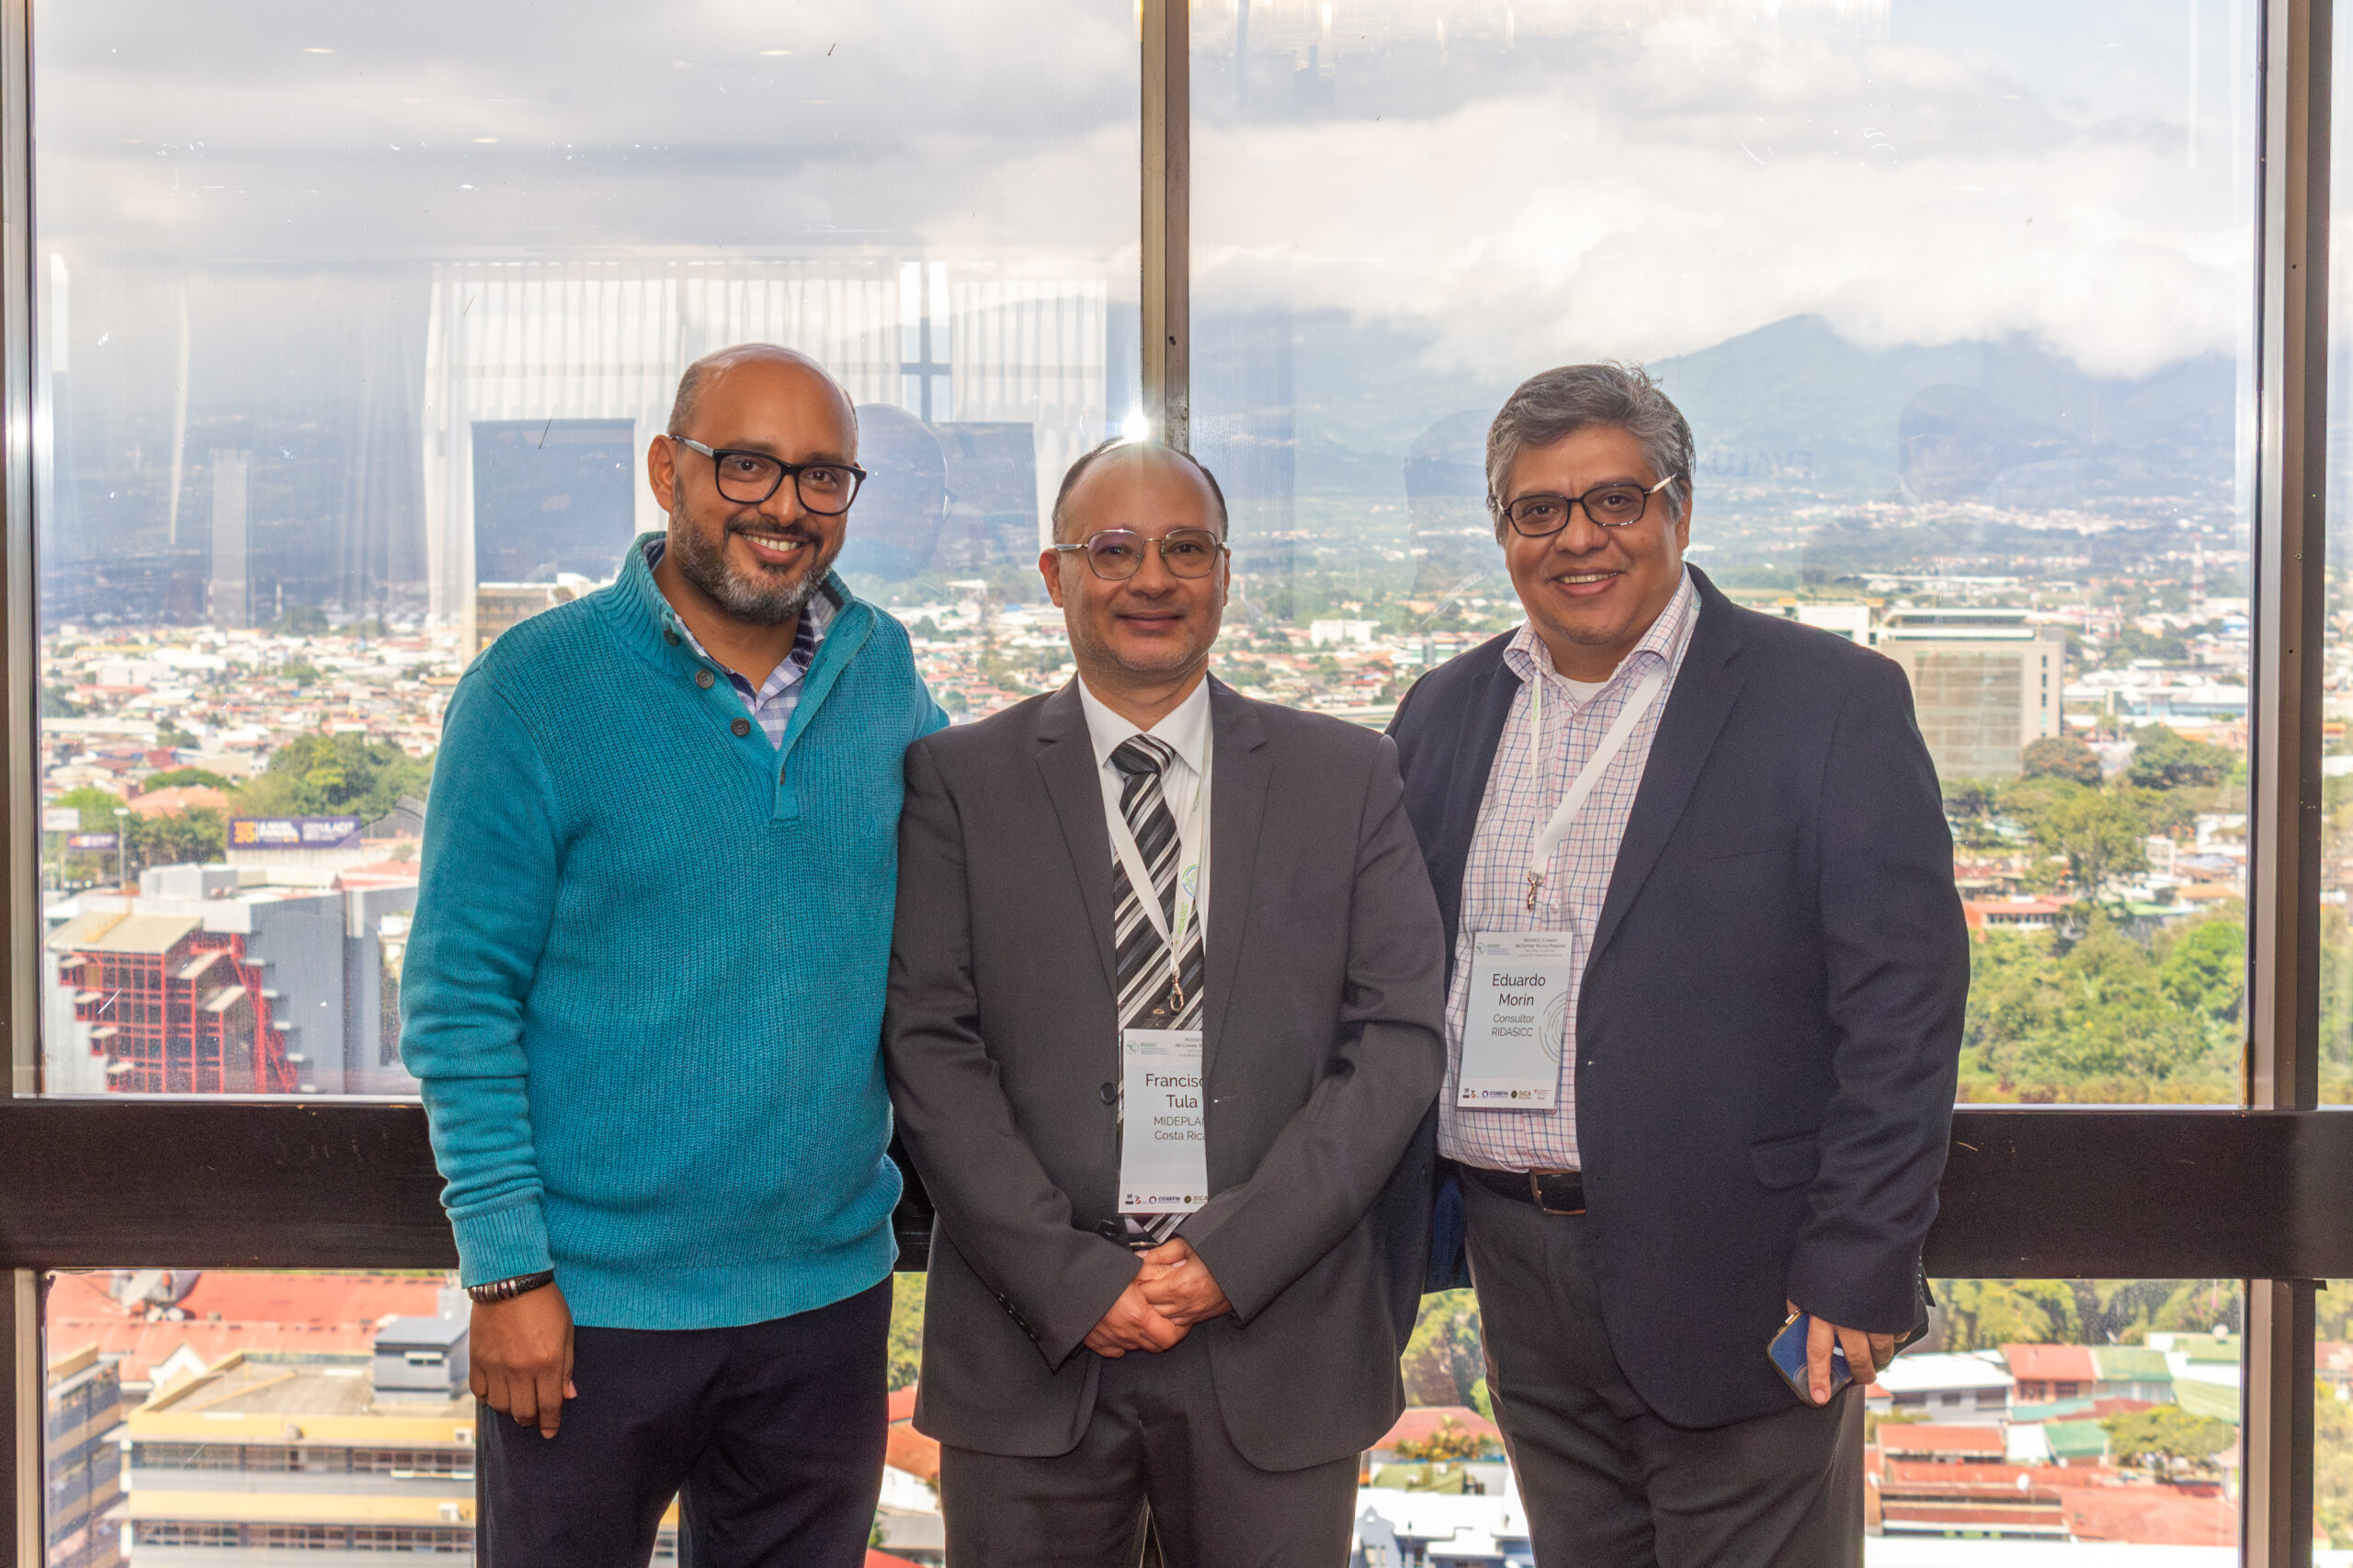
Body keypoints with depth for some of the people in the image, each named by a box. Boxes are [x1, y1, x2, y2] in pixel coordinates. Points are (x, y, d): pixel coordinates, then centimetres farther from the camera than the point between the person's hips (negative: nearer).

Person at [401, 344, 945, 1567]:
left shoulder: (883, 672, 3)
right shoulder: (535, 684, -9)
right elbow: (460, 999, -9)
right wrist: (506, 1266, -13)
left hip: (827, 1288, 4)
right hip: (590, 1303, -4)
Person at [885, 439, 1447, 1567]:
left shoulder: (1345, 775, 7)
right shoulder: (959, 779, 4)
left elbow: (1400, 1037, 0)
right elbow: (929, 1045, -3)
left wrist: (1236, 1253, -9)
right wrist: (1070, 1280, -11)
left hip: (1279, 1340, 1)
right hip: (1031, 1342, 0)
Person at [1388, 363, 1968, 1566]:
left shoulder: (1833, 702, -6)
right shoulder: (1445, 713, 10)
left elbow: (1901, 1012, -10)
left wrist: (1856, 1274, -15)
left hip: (1734, 1289, -5)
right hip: (1519, 1276, 5)